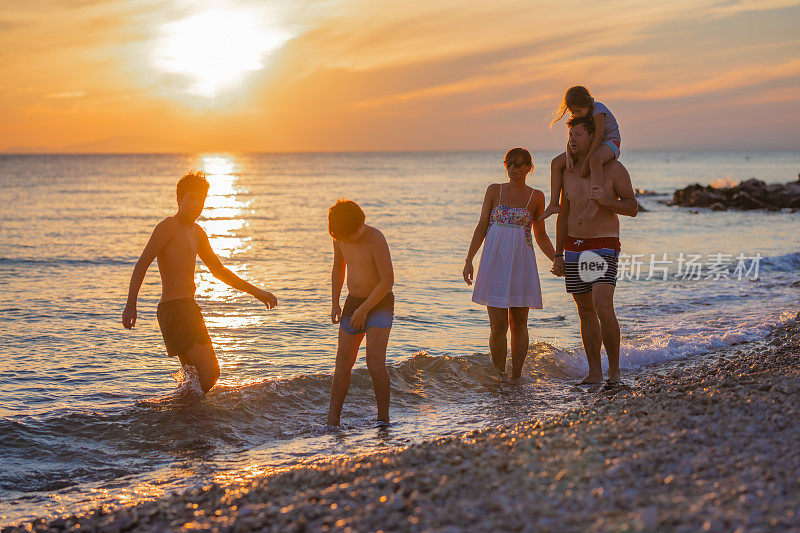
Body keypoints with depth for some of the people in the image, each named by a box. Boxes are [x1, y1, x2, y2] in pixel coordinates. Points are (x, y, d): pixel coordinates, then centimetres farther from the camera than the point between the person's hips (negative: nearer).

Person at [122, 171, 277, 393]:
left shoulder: (197, 233, 19)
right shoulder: (169, 226, -8)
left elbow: (218, 270, 29)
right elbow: (142, 265, -16)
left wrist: (255, 291, 26)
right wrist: (131, 305, -26)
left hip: (188, 308, 10)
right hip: (174, 309, -10)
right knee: (208, 373, -15)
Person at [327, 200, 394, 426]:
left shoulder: (375, 239, -21)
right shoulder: (340, 237, 0)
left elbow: (388, 280, -22)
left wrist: (364, 310, -18)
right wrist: (335, 303, 12)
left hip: (380, 303, -6)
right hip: (353, 302, 6)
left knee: (375, 363, -17)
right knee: (343, 363, 3)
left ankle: (383, 418, -7)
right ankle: (332, 420, 10)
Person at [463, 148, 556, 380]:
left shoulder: (536, 197, 5)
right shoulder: (494, 190, 5)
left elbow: (540, 236, 13)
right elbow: (482, 227, 6)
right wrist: (469, 260, 0)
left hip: (521, 264, 1)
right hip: (495, 262, -1)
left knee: (518, 324, 3)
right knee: (498, 325, -4)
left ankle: (516, 378, 13)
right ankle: (498, 376, 7)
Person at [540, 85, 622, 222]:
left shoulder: (598, 110, -21)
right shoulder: (579, 114, 2)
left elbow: (598, 137, -27)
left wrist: (586, 161, -31)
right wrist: (568, 157, -20)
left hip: (610, 143, -8)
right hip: (590, 146, 8)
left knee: (595, 161, -44)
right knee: (556, 163, -2)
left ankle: (594, 204, -50)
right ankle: (553, 204, -3)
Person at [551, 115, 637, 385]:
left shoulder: (613, 168, -4)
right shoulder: (568, 172, 10)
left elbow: (632, 208, -5)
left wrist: (605, 200, -24)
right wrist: (558, 255, 10)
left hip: (603, 248, -5)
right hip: (574, 248, 5)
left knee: (604, 307, -20)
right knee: (586, 312, 8)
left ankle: (614, 370, -10)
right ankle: (594, 372, 15)